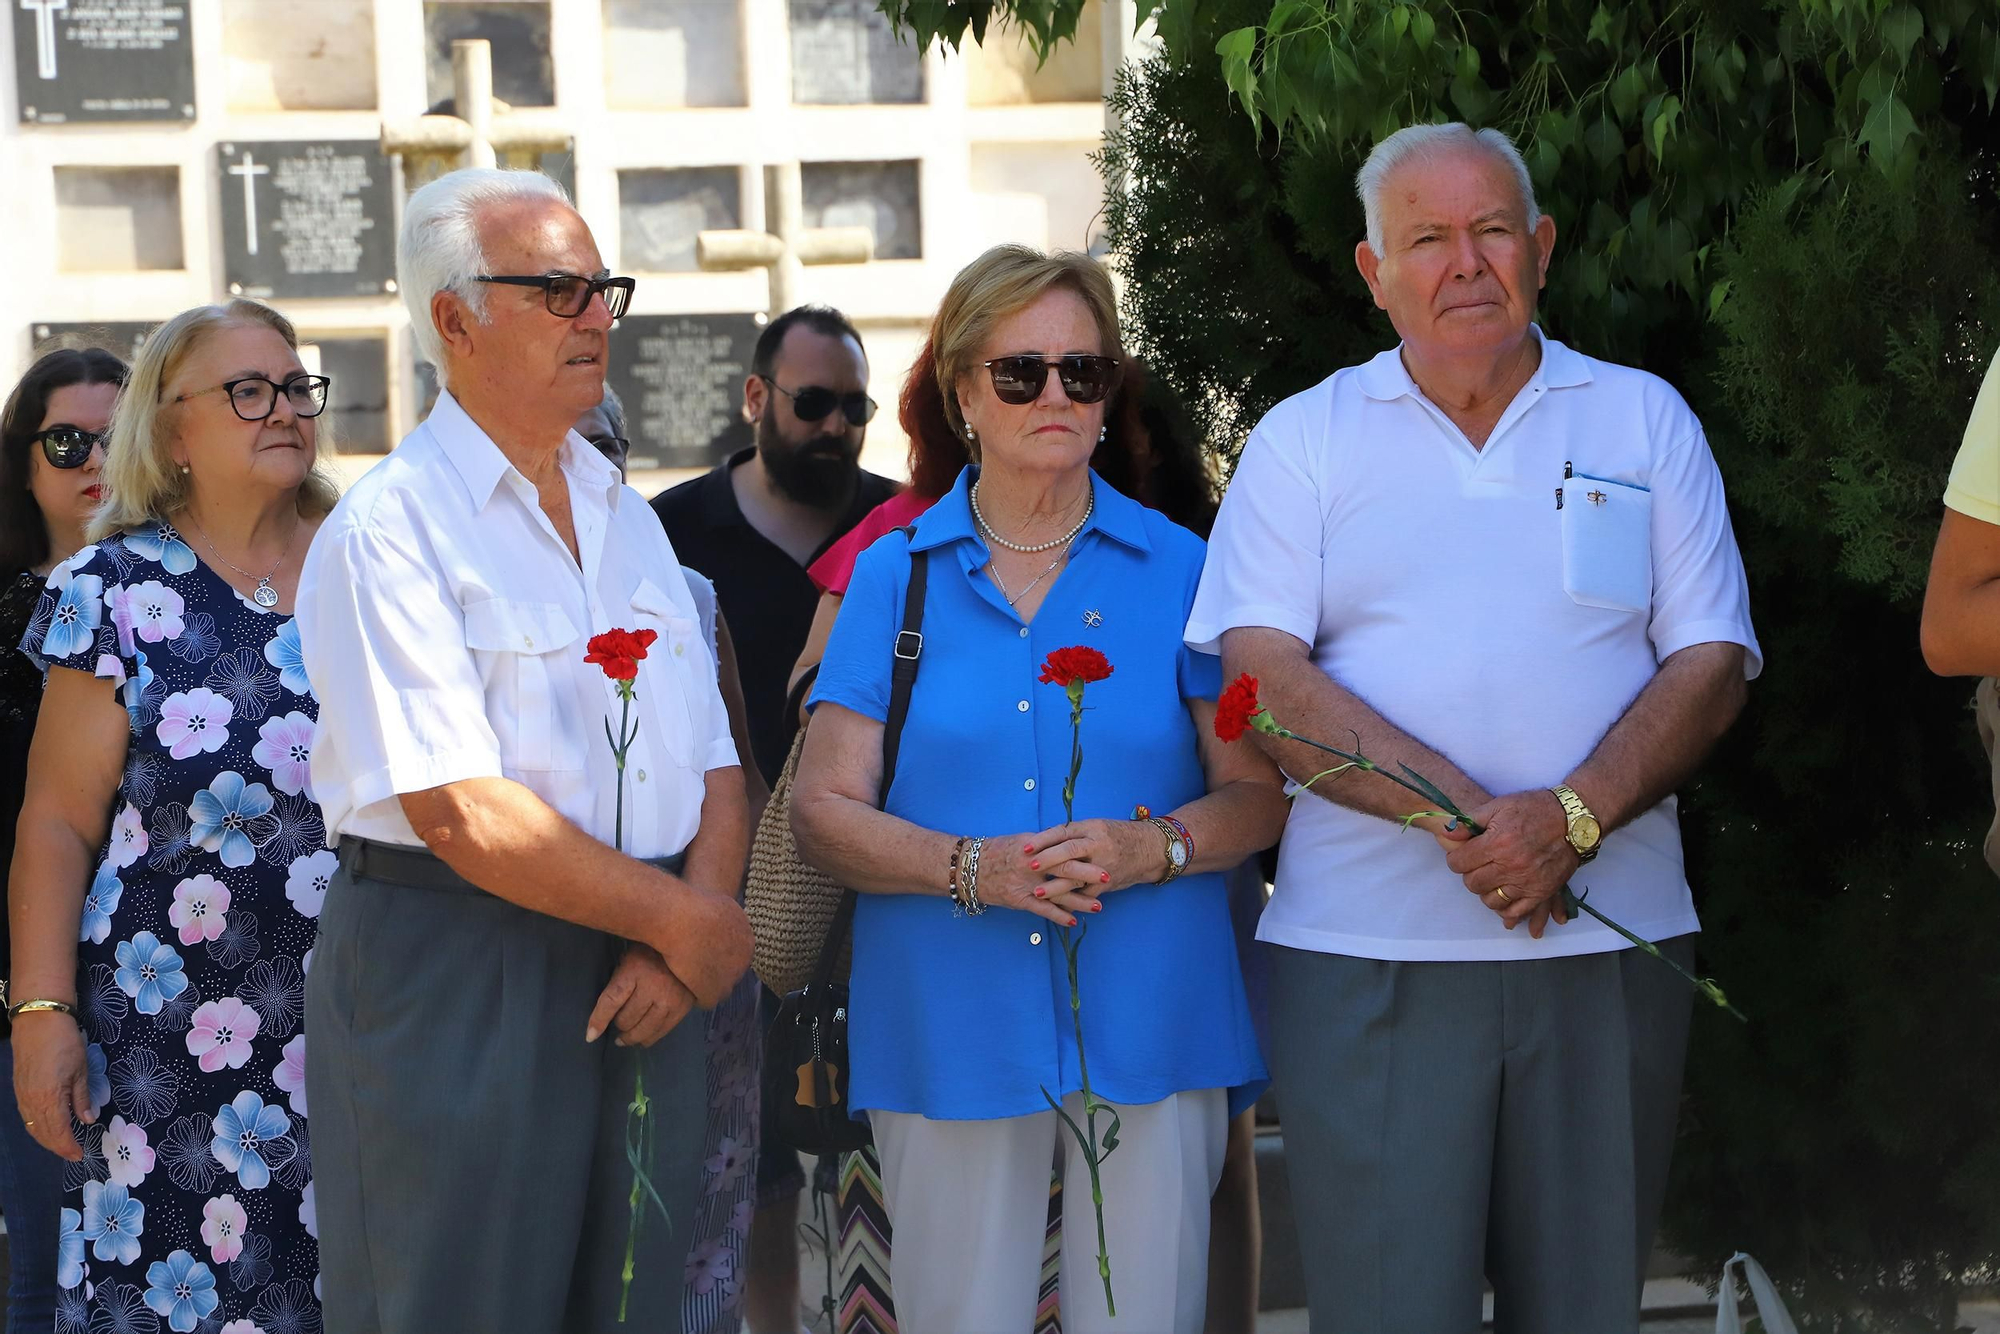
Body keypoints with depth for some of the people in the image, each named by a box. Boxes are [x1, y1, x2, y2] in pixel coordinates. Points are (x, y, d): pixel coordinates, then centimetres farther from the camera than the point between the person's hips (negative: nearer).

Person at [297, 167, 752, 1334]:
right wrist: (687, 921, -11)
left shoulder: (627, 517, 15)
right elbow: (459, 811, -17)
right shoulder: (391, 527, -9)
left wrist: (683, 946, -8)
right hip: (453, 985, -6)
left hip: (642, 990, 6)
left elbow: (714, 767, 11)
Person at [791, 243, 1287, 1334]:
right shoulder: (895, 577, 8)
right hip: (951, 1031, 0)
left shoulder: (1178, 570, 8)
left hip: (1148, 1035, 0)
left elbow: (1257, 792, 6)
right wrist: (972, 867, -14)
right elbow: (822, 810, 3)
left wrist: (1151, 848, -14)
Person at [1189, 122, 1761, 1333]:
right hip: (1368, 950, -1)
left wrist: (1572, 817, -14)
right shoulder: (1304, 440, 8)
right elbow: (1263, 672, -3)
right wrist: (1459, 814, -16)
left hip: (1610, 943, 1)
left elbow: (1711, 664, 4)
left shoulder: (1646, 423, 11)